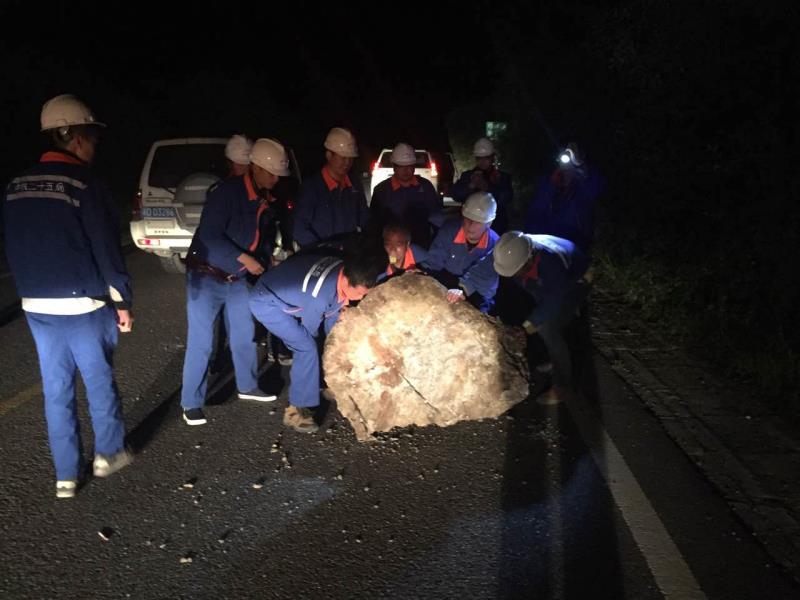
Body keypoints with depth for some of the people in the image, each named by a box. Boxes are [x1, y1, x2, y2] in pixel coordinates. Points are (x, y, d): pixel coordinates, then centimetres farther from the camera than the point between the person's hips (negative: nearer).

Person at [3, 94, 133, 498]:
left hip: (36, 306, 6)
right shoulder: (85, 187, -15)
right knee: (99, 381, 13)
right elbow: (107, 251, -14)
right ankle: (109, 453, 29)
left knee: (56, 390, 11)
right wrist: (122, 301, -5)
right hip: (83, 306, -5)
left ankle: (66, 475, 19)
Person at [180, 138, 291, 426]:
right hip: (206, 276, -7)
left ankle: (247, 386, 34)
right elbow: (209, 235, -26)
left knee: (244, 333, 15)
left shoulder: (264, 199, 3)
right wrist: (244, 258, -26)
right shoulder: (226, 192, -21)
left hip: (237, 278, 7)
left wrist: (267, 261, 1)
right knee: (201, 340, -4)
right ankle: (191, 403, 6)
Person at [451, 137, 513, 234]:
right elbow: (456, 195, -4)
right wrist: (470, 186, -23)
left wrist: (487, 188, -26)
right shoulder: (467, 176, 10)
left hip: (496, 229, 0)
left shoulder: (503, 177, 6)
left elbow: (507, 198, -11)